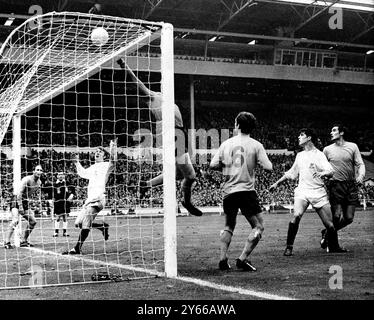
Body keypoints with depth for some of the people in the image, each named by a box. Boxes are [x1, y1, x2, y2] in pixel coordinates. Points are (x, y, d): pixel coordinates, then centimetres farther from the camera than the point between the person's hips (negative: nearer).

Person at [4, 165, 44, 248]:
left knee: (33, 221, 5)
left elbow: (37, 193, 20)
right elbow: (19, 193, -25)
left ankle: (23, 241, 15)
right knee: (15, 220, -24)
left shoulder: (39, 182, 4)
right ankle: (7, 242, -22)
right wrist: (20, 206, -29)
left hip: (25, 202, 8)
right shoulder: (27, 179, -20)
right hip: (16, 200, -8)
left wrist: (39, 199, -1)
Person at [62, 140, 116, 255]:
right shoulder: (92, 168, 23)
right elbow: (82, 173, 43)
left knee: (85, 224, -13)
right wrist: (77, 163, 42)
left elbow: (112, 162, -23)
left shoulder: (105, 166, 0)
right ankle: (103, 226, 18)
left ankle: (77, 248, -9)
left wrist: (112, 149, -33)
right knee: (78, 223, 6)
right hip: (90, 199, 8)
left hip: (98, 199, -8)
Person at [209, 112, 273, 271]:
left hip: (228, 191, 4)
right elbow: (269, 167, -8)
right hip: (246, 191, -4)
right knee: (258, 227, 7)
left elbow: (212, 165, 1)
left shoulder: (226, 144, 6)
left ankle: (223, 259, 10)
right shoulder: (255, 145, -2)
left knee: (229, 226, 21)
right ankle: (243, 259, -4)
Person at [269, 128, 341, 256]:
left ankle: (335, 247, 21)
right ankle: (289, 247, -17)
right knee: (296, 215, -25)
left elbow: (331, 171, -11)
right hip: (302, 191, 3)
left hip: (318, 193, -2)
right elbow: (291, 172, 31)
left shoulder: (319, 155, 1)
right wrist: (277, 183, 31)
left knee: (329, 224, -3)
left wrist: (322, 173, -33)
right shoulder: (299, 155, 18)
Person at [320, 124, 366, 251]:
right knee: (336, 216, -11)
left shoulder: (352, 147, 7)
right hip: (335, 185, -2)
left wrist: (361, 176, -13)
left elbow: (360, 164, 5)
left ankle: (327, 233, 24)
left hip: (351, 186, 2)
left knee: (349, 218, 1)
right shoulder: (327, 149, 7)